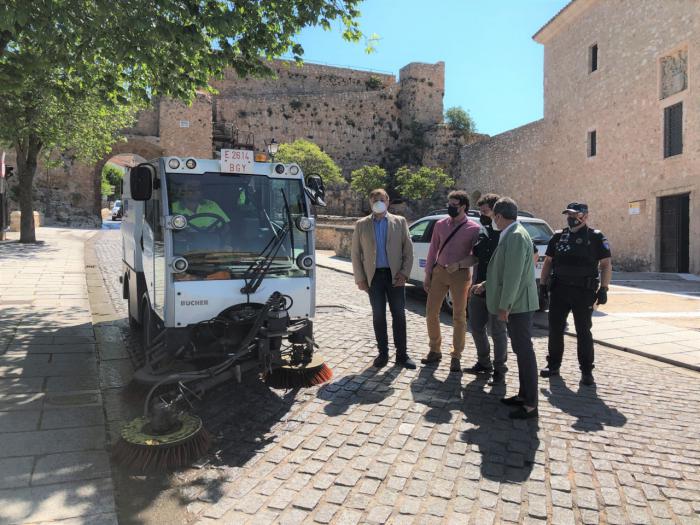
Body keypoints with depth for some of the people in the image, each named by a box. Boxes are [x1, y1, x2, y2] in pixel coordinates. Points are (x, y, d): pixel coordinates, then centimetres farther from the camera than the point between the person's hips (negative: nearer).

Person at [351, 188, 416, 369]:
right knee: (378, 316, 6)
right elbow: (356, 254, 5)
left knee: (399, 315, 3)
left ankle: (402, 355, 12)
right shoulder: (361, 225, 6)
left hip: (395, 275, 0)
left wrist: (404, 273, -7)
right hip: (374, 276, 1)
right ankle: (383, 353, 17)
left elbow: (408, 250, 3)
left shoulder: (399, 222, 5)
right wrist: (360, 278, -2)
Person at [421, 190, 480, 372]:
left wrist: (459, 264, -19)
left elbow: (476, 256, -4)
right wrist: (427, 274, 7)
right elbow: (433, 250, 9)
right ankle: (435, 351, 22)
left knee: (459, 316, 4)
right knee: (431, 312, 5)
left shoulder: (473, 229, -6)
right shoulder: (440, 224, 5)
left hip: (460, 275, -3)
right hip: (439, 272, 4)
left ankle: (456, 357, 17)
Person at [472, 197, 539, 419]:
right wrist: (486, 285, 27)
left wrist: (504, 306, -21)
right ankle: (524, 395, 26)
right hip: (514, 303, 10)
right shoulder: (511, 235, 13)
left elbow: (514, 274, -22)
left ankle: (530, 405, 4)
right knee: (520, 350, 15)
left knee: (524, 351, -4)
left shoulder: (516, 236, -18)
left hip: (518, 303, -10)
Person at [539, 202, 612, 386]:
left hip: (584, 291, -4)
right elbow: (548, 262, 15)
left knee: (583, 332, 2)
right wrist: (543, 283, 8)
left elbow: (606, 264, -3)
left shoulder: (596, 237, -1)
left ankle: (586, 371, 12)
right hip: (559, 289, 4)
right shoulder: (558, 236, 11)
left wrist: (603, 289, -11)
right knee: (555, 329, 8)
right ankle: (553, 365, 21)